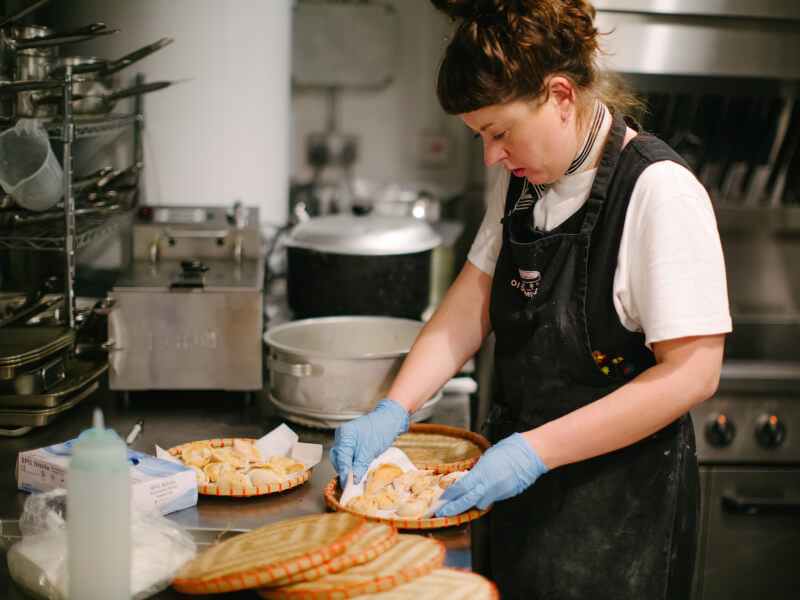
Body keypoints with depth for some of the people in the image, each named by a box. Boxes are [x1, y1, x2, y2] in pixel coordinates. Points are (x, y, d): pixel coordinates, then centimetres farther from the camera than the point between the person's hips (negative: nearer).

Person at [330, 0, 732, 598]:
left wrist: (535, 450, -26)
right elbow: (472, 303, 5)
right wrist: (393, 410, -8)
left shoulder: (661, 192, -21)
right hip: (524, 481, 7)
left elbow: (692, 372, -24)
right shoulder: (524, 182, 3)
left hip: (621, 504, -7)